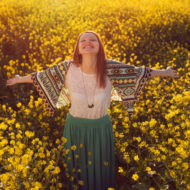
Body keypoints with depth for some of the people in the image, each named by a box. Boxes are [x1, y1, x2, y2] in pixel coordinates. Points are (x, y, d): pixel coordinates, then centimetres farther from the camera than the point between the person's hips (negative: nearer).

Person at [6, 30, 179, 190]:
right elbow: (43, 76, -3)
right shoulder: (69, 67, -18)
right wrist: (20, 79, 9)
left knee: (100, 169, 21)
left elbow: (138, 72, -8)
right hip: (75, 127, 0)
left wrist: (164, 72, 2)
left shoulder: (109, 68, -19)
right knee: (77, 169, 22)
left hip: (101, 129, 0)